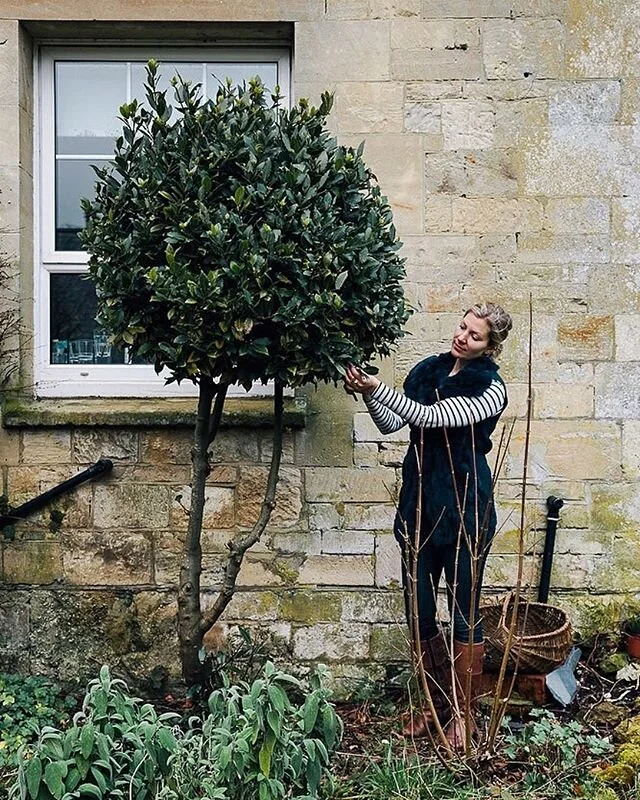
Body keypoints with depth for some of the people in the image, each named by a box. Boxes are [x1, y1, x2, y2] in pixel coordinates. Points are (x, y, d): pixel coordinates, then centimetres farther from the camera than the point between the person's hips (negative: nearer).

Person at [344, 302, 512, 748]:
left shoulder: (491, 390, -10)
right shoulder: (427, 372, 7)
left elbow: (433, 417, -22)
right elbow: (391, 424, 5)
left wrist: (377, 388, -26)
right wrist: (367, 395, -13)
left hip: (465, 509, -5)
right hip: (419, 505, 6)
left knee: (465, 614, 3)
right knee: (419, 614, 10)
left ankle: (462, 715, 17)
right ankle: (436, 704, 28)